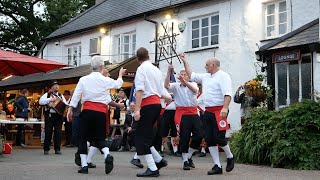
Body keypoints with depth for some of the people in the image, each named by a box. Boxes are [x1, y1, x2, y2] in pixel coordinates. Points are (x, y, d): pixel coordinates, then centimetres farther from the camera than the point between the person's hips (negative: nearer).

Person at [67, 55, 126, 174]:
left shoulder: (84, 79, 2)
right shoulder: (106, 81, 2)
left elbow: (76, 95, 0)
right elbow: (118, 84, 22)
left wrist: (70, 109, 6)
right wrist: (120, 75, 41)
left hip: (87, 111, 0)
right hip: (101, 112, 1)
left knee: (83, 138, 9)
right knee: (99, 138, 12)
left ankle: (84, 165, 4)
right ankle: (107, 155, -16)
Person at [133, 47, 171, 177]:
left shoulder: (141, 69, -6)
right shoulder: (156, 70, 17)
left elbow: (139, 90, -17)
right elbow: (161, 92, 23)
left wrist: (137, 109, -21)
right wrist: (168, 98, 44)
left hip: (148, 105, -8)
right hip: (157, 103, 8)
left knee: (142, 137, -4)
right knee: (145, 135, 17)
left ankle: (152, 169, -8)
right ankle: (159, 160, 17)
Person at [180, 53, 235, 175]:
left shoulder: (223, 76, -7)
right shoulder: (205, 77, 18)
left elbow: (227, 94, -18)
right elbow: (191, 75, 28)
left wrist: (225, 108, -28)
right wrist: (185, 61, 27)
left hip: (219, 111, -8)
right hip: (208, 111, 8)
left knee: (219, 138, -9)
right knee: (209, 139, 4)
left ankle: (230, 157, 19)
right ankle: (217, 166, 10)